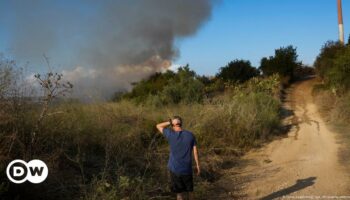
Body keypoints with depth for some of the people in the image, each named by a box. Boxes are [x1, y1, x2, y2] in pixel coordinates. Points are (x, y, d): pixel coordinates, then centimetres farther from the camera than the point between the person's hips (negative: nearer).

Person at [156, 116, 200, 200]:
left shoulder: (170, 134, -13)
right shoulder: (190, 135, -6)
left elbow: (158, 126, 2)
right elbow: (195, 151, -2)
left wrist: (170, 122, -6)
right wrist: (197, 165, 8)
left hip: (175, 169, -2)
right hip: (187, 169, 2)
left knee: (179, 193, 11)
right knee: (189, 190, 22)